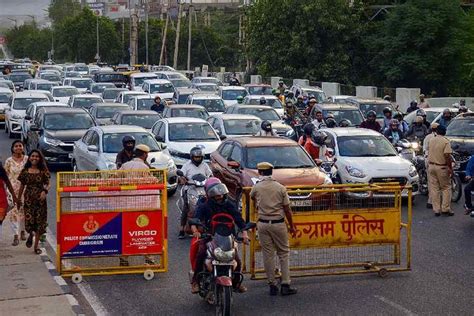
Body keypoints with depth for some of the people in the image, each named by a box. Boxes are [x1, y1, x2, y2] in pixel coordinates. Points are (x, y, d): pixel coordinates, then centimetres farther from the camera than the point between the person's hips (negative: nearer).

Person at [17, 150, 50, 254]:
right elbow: (22, 186, 11)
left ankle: (36, 246, 12)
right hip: (28, 199, 0)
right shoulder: (25, 171, 5)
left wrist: (45, 191, -20)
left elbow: (48, 184, 1)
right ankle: (31, 235, 27)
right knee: (29, 220, -9)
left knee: (40, 222, 0)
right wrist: (18, 199, 14)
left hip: (40, 199, 0)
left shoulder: (43, 171, 2)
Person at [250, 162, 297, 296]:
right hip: (279, 223, -1)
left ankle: (272, 285, 9)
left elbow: (252, 197, 23)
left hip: (263, 224, 1)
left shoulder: (256, 187, -1)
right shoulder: (280, 188, -3)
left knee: (268, 255, 7)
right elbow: (287, 209, -2)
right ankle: (285, 285, 3)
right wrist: (292, 226, 8)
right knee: (284, 253, 7)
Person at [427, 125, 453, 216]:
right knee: (446, 188, 6)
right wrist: (450, 168, -11)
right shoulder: (445, 141, -12)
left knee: (434, 188, 6)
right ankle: (445, 208, 1)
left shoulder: (431, 140, 5)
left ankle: (436, 209, 6)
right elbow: (447, 156, -18)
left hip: (431, 166, 5)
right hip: (442, 167, -5)